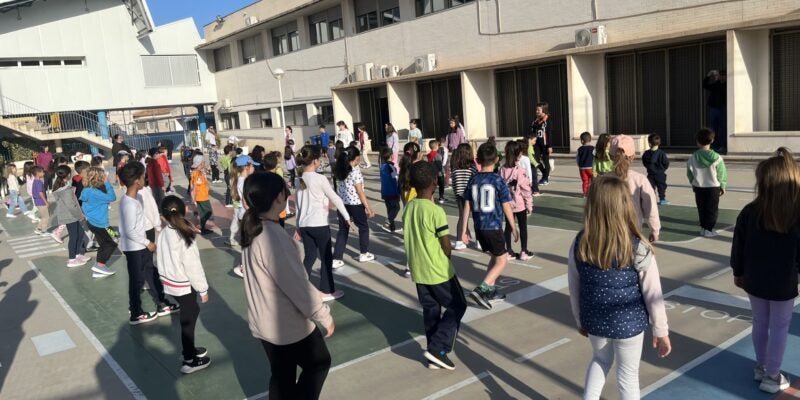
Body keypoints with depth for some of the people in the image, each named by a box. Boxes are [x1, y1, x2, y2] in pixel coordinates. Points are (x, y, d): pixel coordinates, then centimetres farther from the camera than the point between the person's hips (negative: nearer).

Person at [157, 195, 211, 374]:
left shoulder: (163, 235, -4)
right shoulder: (185, 239, -23)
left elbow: (161, 259, 7)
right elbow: (193, 267, -19)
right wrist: (203, 289, -8)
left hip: (170, 283, 7)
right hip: (184, 286, -7)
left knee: (191, 313, 23)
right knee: (188, 320, 8)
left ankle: (190, 350, 39)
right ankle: (189, 361, 21)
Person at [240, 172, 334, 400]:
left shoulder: (254, 229, 0)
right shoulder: (274, 237, -29)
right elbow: (298, 285, -25)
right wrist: (324, 316, -14)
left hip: (264, 322, 8)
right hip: (288, 324, -8)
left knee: (281, 374, 21)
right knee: (319, 362, 14)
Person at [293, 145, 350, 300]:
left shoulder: (299, 180, 6)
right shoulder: (320, 178, -13)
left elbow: (299, 204, 11)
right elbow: (335, 198, -7)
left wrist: (298, 227, 16)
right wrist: (347, 216, 3)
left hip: (304, 225, 6)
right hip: (319, 224, -6)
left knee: (309, 257, 15)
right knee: (326, 257, 8)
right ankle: (326, 291, 16)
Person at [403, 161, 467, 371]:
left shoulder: (408, 208, 0)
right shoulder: (436, 211, -21)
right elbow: (447, 247, -16)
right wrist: (446, 257, 4)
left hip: (418, 271, 7)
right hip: (439, 271, -7)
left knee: (430, 310, 16)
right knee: (457, 306, 10)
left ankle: (435, 355, 23)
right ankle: (437, 348, 2)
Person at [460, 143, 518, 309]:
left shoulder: (473, 180, 2)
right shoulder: (498, 180, -11)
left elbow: (467, 206, 3)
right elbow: (506, 207, -7)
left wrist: (464, 229, 9)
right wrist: (513, 228, 4)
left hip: (479, 227, 6)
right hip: (494, 227, -6)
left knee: (494, 257, 23)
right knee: (502, 260, 5)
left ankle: (490, 291, 26)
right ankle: (480, 289, -10)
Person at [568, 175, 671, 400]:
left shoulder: (580, 243, -13)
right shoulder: (637, 248, -21)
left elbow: (574, 287, -1)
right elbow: (653, 294, -12)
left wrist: (580, 320, 14)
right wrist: (661, 331, 1)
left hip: (594, 321, 3)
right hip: (628, 322, -2)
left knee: (600, 360, 30)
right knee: (628, 375, 19)